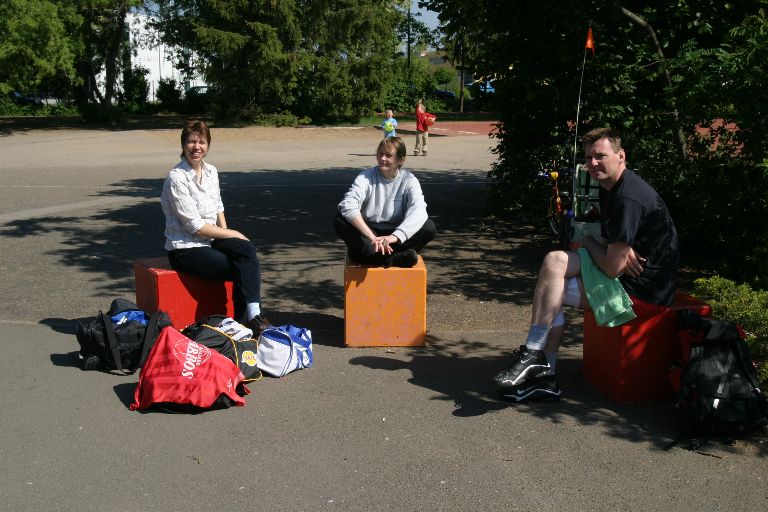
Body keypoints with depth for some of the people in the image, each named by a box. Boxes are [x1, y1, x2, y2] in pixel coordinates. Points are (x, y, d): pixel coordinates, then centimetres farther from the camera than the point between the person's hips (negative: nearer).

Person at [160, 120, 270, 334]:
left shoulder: (211, 171, 8)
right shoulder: (177, 178, -15)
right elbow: (195, 226, -17)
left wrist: (226, 232, 1)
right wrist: (232, 234, -11)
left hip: (211, 240, 6)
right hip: (185, 249, -6)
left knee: (247, 249, -24)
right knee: (242, 270, -23)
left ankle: (253, 315, -29)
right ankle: (243, 322, -11)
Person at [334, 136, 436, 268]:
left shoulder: (409, 180, -7)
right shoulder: (366, 177, -8)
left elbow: (418, 212, -24)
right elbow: (348, 205, -26)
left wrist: (395, 236, -43)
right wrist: (372, 237, -39)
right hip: (368, 232, 0)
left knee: (429, 227, -26)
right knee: (340, 220, -27)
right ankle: (393, 258, -37)